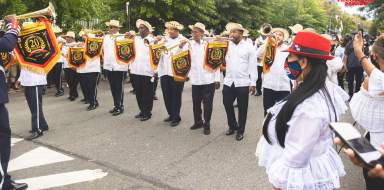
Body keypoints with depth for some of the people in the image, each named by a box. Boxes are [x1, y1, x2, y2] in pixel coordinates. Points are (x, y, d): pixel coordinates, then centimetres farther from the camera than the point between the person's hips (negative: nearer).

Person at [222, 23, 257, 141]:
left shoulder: (249, 47, -2)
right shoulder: (227, 45, 7)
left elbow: (253, 66, -3)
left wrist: (253, 83, -7)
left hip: (243, 83, -3)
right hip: (228, 82, 3)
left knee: (242, 108, 6)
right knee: (227, 104, 10)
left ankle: (240, 130, 22)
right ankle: (232, 126, 32)